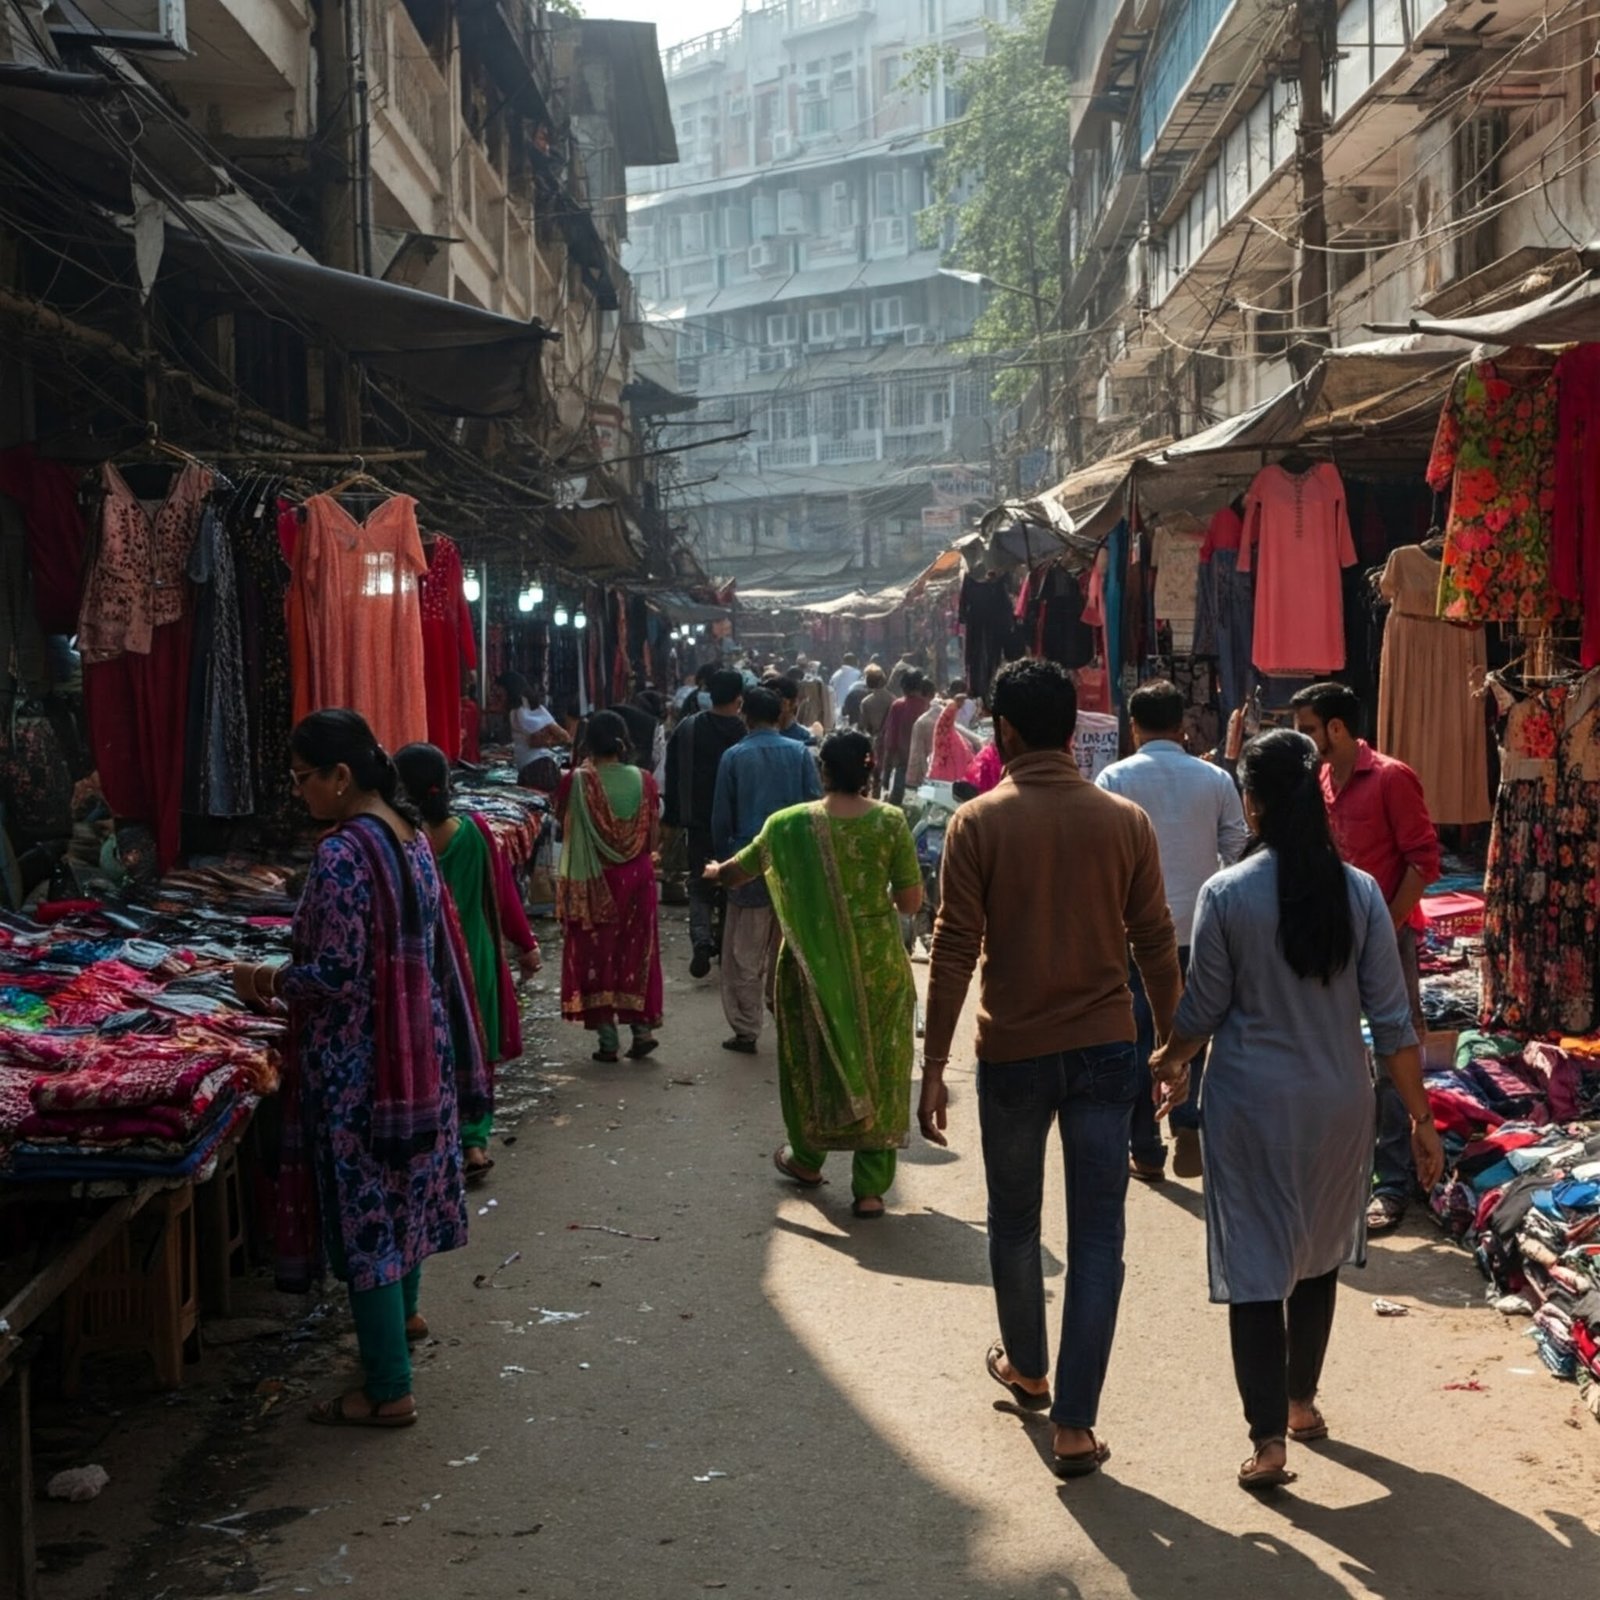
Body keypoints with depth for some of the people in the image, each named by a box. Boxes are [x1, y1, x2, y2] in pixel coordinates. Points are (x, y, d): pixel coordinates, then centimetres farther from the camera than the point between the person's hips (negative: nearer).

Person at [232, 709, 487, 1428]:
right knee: (404, 1181, 25)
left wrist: (269, 980, -5)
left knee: (364, 1206, -1)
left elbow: (335, 975, -24)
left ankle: (388, 1390, 6)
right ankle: (402, 1311, 47)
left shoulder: (341, 855, -22)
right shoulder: (411, 838, 5)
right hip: (417, 1044, 9)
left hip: (358, 1063, -9)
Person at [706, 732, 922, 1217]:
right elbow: (911, 902, -8)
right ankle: (871, 1188, 10)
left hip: (814, 961, 1)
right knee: (878, 1066, 9)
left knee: (814, 1056, 20)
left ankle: (807, 1158, 38)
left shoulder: (790, 824, -7)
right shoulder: (890, 822, -10)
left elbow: (739, 870, 8)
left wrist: (717, 871, 32)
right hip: (877, 961, 0)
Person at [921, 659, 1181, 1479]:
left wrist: (933, 1064, -4)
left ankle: (1026, 1366, 39)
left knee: (1015, 1221, 20)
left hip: (1014, 1050, -1)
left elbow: (955, 949, -10)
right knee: (1097, 1237, 5)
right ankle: (1074, 1424, 5)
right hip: (1105, 1048, 1)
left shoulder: (978, 823, -8)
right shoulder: (1126, 821, -2)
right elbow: (1155, 943, 1)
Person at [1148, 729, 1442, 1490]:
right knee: (1318, 1256, 21)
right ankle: (1301, 1402, 34)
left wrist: (1169, 1059, 15)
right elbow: (1391, 1018, -5)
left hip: (1253, 1101, -3)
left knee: (1256, 1265, 3)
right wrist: (1420, 1117, 3)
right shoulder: (1359, 892, -6)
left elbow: (1204, 1008, -5)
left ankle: (1268, 1439, 0)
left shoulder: (1226, 894, -12)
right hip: (1338, 1100, 3)